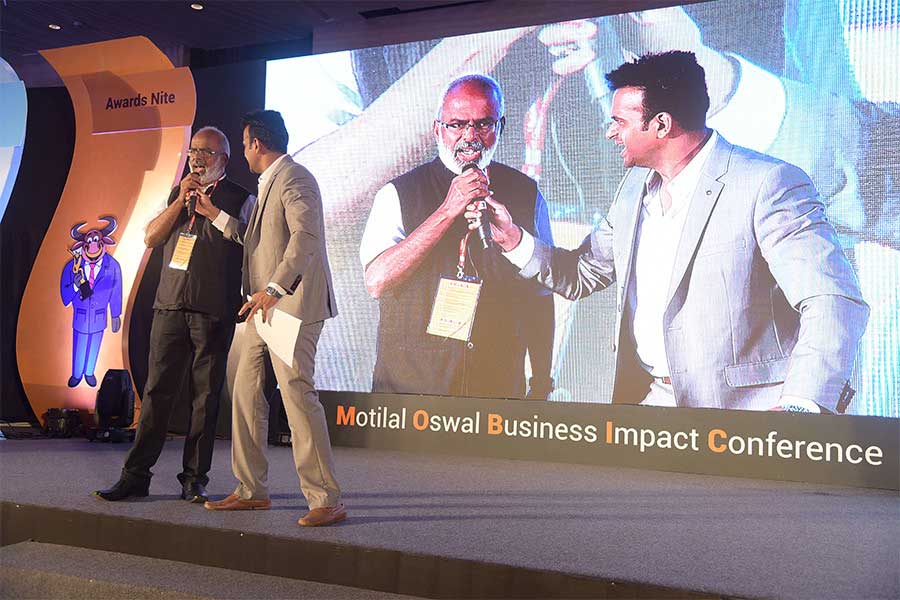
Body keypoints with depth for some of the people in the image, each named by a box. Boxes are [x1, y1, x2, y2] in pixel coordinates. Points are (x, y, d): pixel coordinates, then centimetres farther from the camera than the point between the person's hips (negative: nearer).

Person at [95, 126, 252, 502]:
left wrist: (211, 208, -9)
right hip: (170, 306, 4)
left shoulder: (240, 199, 6)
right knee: (157, 391, 3)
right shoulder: (177, 194, 20)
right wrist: (181, 200, -1)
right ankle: (136, 476, 10)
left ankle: (194, 479, 10)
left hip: (214, 312, -3)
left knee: (205, 397, 1)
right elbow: (151, 238, 10)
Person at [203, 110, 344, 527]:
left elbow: (306, 238, -23)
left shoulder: (294, 179, -9)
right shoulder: (269, 184, 24)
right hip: (265, 308, 11)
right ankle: (251, 491, 20)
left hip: (292, 305, -10)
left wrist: (273, 288, -30)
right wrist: (214, 213, 25)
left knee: (297, 395, -13)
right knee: (246, 394, 10)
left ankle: (327, 501, -7)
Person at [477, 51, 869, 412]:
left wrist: (798, 407, -34)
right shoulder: (634, 188, 11)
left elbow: (834, 303, -21)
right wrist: (514, 239, 4)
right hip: (645, 397, 6)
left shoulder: (768, 185, -13)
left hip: (740, 410, -6)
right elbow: (583, 274, 20)